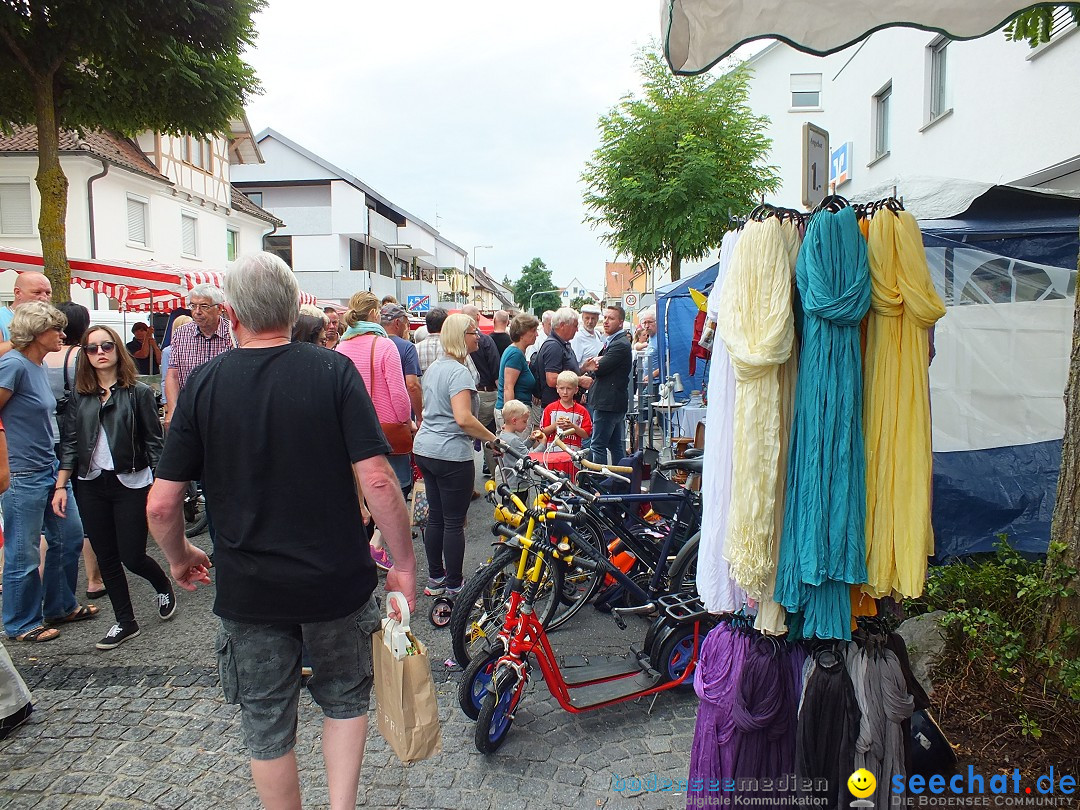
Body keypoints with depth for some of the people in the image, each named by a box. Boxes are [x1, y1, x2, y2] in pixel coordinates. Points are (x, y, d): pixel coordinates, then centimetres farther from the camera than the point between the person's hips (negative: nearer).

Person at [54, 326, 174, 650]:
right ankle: (125, 622, 23)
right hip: (91, 487, 4)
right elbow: (69, 443, 9)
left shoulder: (139, 392, -4)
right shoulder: (79, 397, 7)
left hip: (131, 483, -4)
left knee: (131, 557, -2)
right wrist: (60, 485, 3)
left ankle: (163, 587, 31)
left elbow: (154, 442, -4)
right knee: (106, 559, 9)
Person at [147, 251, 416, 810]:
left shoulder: (205, 383, -7)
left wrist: (179, 557, 13)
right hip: (338, 581, -1)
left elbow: (162, 504, -7)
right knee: (345, 697, 24)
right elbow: (377, 480, -19)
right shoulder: (334, 371, -12)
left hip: (248, 590, 1)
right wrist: (404, 564, -7)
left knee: (267, 725, 20)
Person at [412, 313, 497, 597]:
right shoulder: (459, 372, -16)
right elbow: (464, 419, -26)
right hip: (451, 455, -9)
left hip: (424, 449, 9)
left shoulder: (434, 367, 13)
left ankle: (435, 578, 26)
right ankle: (454, 585, 11)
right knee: (454, 522, 2)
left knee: (435, 517, 16)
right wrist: (493, 438, -16)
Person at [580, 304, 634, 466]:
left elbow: (599, 369, -19)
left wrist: (589, 365, 1)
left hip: (609, 403, -10)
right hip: (615, 403, 10)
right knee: (616, 445, 14)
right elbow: (598, 364, 11)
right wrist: (597, 361, -12)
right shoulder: (613, 341, 18)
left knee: (598, 445, -6)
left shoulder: (620, 344, -15)